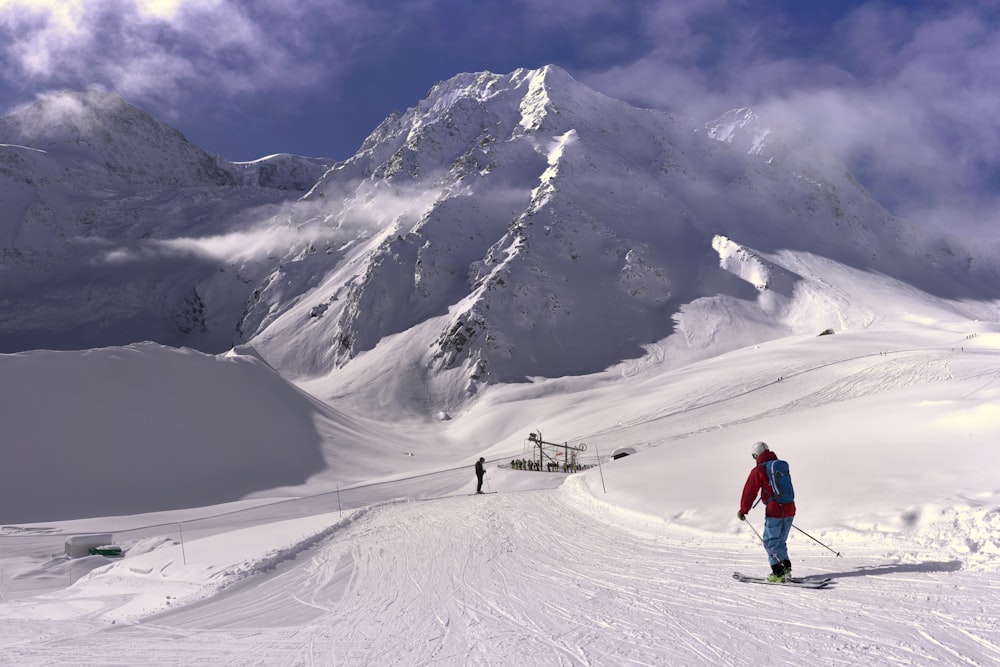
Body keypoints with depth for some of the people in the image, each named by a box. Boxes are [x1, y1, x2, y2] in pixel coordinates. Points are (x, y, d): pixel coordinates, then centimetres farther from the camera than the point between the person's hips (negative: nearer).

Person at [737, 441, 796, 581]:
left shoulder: (758, 470, -7)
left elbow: (750, 491, -6)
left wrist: (743, 510, 1)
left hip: (774, 510, -7)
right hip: (789, 509, 7)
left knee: (770, 542, 2)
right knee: (780, 541, 18)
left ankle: (778, 572, -3)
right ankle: (786, 567, 12)